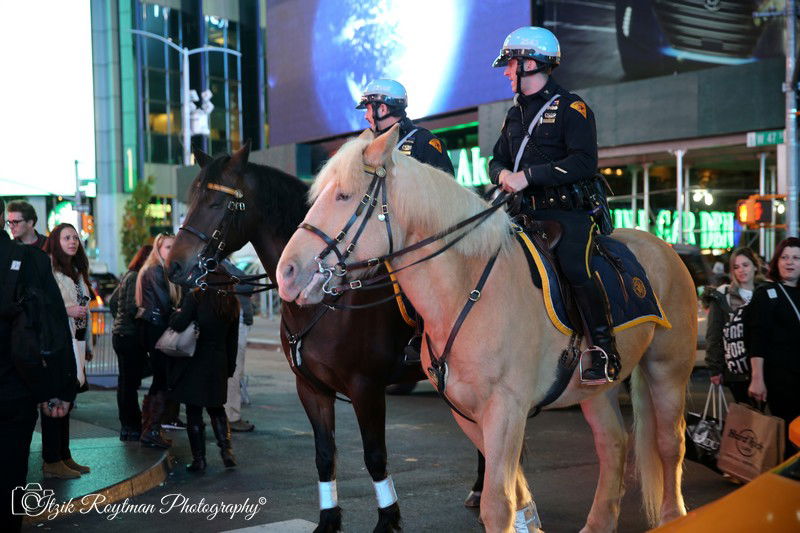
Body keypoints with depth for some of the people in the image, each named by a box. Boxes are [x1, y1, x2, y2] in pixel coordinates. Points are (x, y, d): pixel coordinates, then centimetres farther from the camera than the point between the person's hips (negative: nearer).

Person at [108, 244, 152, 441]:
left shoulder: (128, 276, 14)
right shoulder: (135, 277, -15)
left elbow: (112, 301, 22)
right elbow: (132, 307, -22)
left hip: (120, 334, 10)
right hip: (131, 336, -10)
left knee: (125, 382, 15)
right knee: (130, 382, -5)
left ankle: (127, 425, 23)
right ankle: (132, 427, 0)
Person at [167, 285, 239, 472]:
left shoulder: (194, 297, -13)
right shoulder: (232, 303, 3)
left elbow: (178, 325, -21)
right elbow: (233, 340, 7)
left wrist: (177, 313, 1)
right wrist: (230, 367, 14)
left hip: (194, 363, -4)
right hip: (218, 364, 4)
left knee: (194, 412, 6)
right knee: (216, 409, 19)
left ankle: (199, 459, 8)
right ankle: (227, 451, 6)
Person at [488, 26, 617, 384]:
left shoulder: (570, 107, -3)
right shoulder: (515, 114, 20)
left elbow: (584, 163, -15)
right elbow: (497, 160, 25)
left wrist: (528, 175, -20)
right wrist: (503, 174, -2)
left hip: (568, 211, -7)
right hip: (527, 212, 7)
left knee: (574, 265, -28)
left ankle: (605, 351, -18)